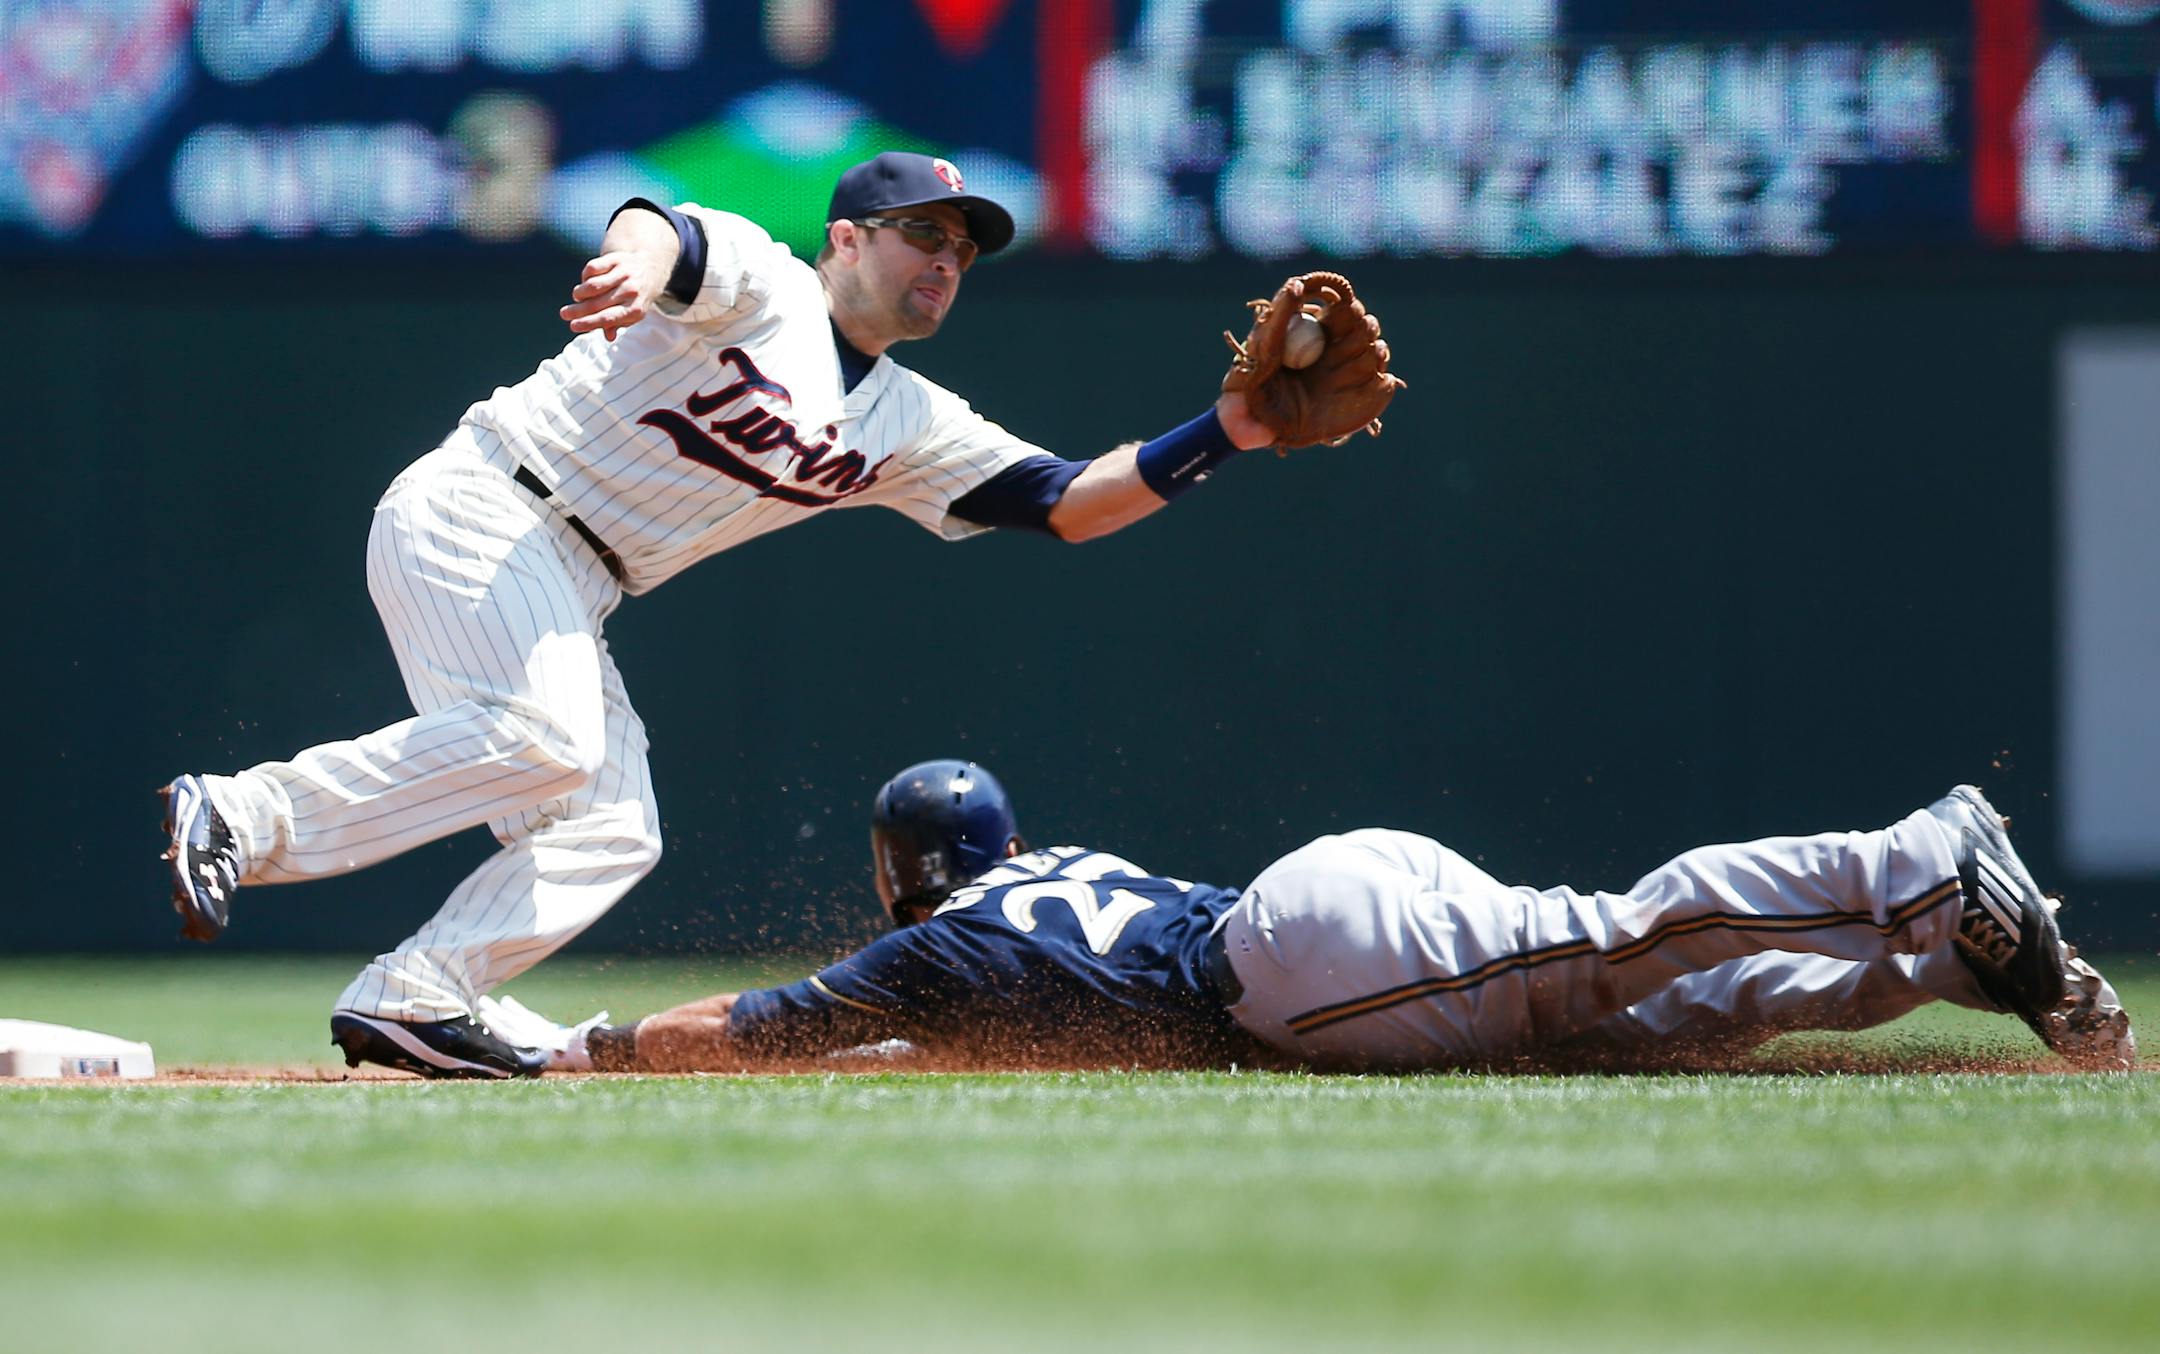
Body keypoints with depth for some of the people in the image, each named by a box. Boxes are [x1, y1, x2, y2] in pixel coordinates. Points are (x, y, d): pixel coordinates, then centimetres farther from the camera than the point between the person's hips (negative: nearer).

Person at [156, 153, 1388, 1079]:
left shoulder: (908, 428, 14)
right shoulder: (761, 281, -5)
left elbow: (1067, 503, 8)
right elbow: (660, 225, -27)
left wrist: (1229, 435, -6)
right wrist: (638, 266, -54)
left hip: (572, 596, 9)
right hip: (478, 513, -9)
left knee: (612, 830, -1)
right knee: (542, 736, -30)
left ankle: (410, 1002, -6)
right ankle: (247, 818, -28)